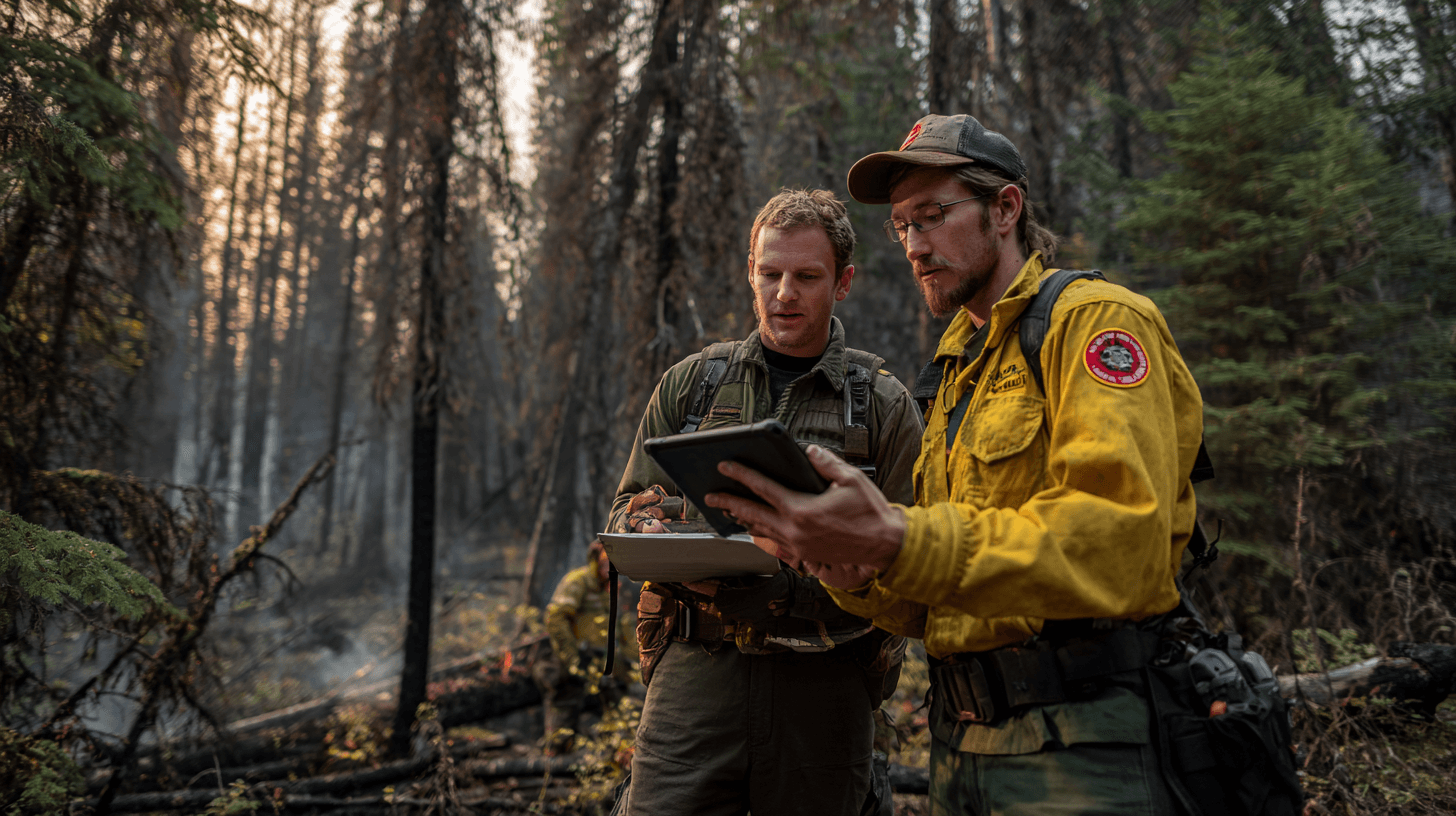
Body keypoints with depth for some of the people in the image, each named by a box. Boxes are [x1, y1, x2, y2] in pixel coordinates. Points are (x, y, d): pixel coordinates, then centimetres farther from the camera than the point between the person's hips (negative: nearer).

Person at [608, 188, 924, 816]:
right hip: (696, 666, 1)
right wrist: (658, 541, -11)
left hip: (822, 685, 0)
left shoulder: (884, 405, 5)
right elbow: (628, 508, 14)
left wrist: (789, 590, -19)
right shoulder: (690, 383, 12)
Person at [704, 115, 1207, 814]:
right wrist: (858, 572, -6)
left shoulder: (1094, 319, -6)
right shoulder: (960, 367, 19)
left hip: (1076, 742, -7)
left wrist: (901, 541, -31)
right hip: (961, 737, 8)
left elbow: (1122, 541, -23)